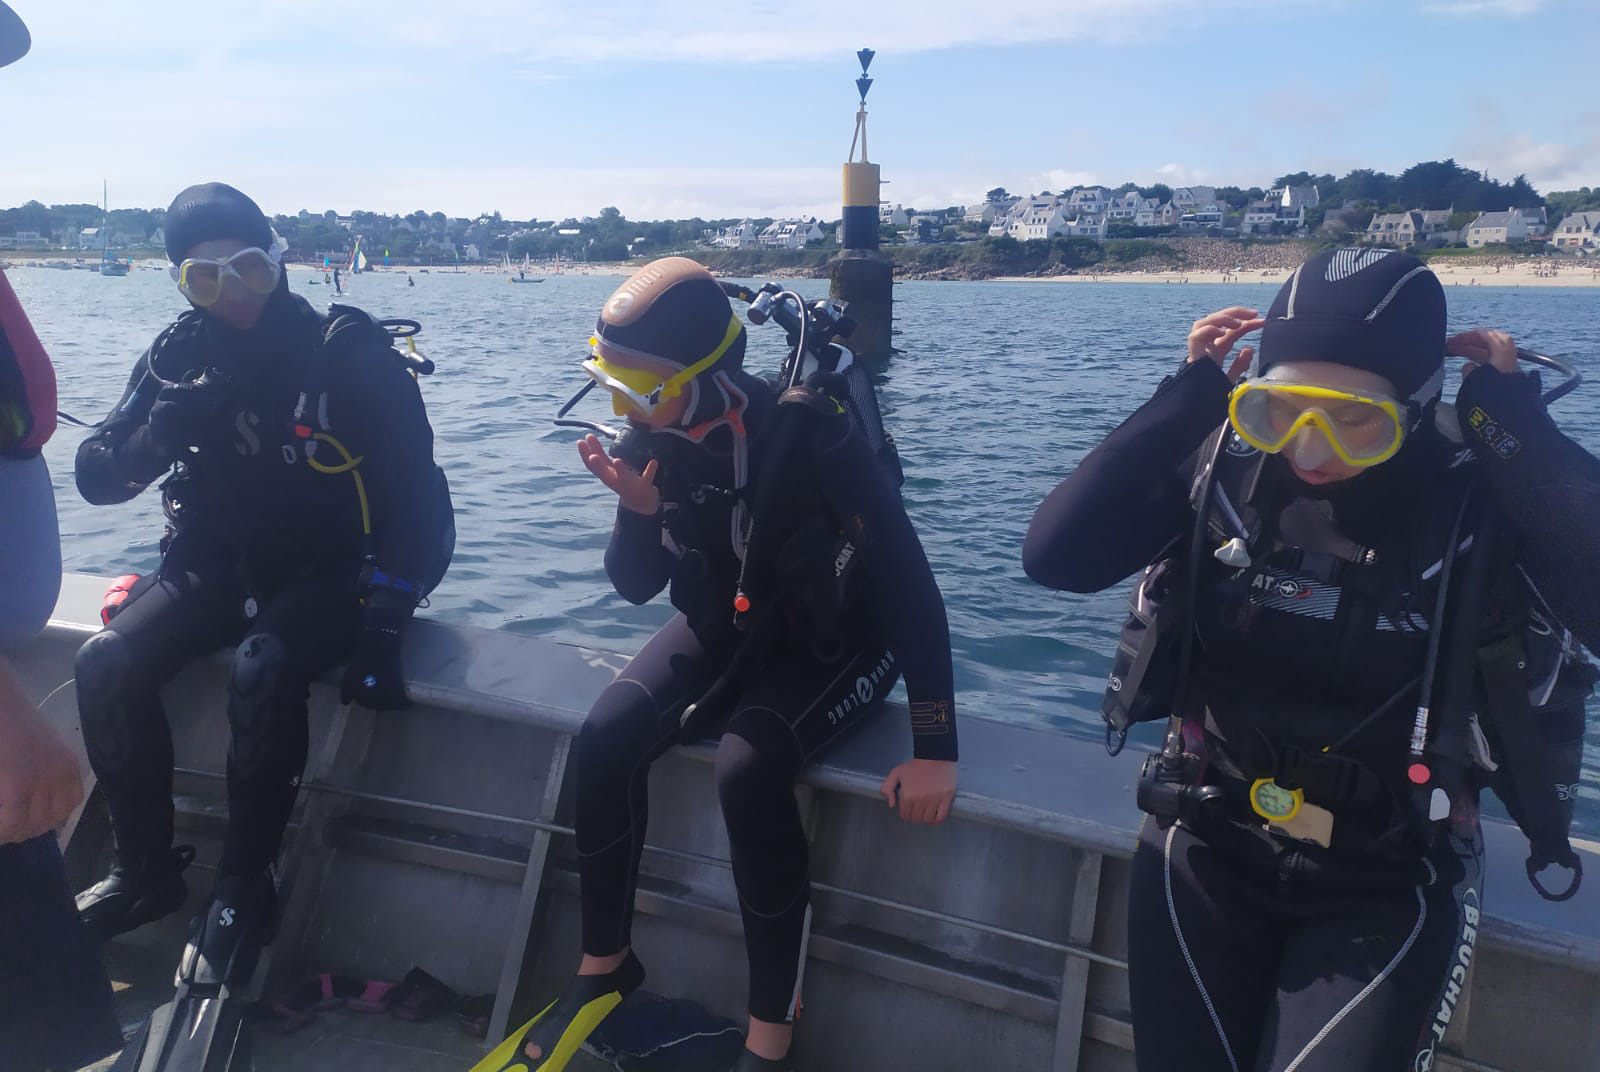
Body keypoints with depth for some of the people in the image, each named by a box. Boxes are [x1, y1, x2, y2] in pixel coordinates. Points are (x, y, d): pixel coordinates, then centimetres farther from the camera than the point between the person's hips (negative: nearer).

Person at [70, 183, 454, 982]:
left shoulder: (350, 355, -15)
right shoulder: (179, 353, 0)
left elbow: (416, 496, -17)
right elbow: (94, 478, -1)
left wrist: (383, 629, -25)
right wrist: (166, 428, -24)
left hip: (327, 571, -4)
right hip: (220, 563, 5)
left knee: (262, 672, -33)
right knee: (107, 665, -18)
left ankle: (245, 882, -11)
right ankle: (147, 870, 2)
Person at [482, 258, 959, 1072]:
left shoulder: (812, 435, -29)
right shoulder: (654, 442, -12)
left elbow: (910, 581, -28)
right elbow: (635, 586, -2)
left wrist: (934, 749, -30)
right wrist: (639, 509, -25)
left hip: (836, 643, -5)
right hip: (724, 625, 5)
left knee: (747, 770, -32)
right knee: (605, 739, -19)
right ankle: (605, 967, 5)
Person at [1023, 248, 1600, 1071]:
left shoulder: (1485, 499, -13)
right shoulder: (1223, 463, -9)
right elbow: (1055, 556, -20)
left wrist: (1513, 416, -25)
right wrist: (1187, 397, -20)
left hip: (1387, 884, -1)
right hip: (1208, 845, 2)